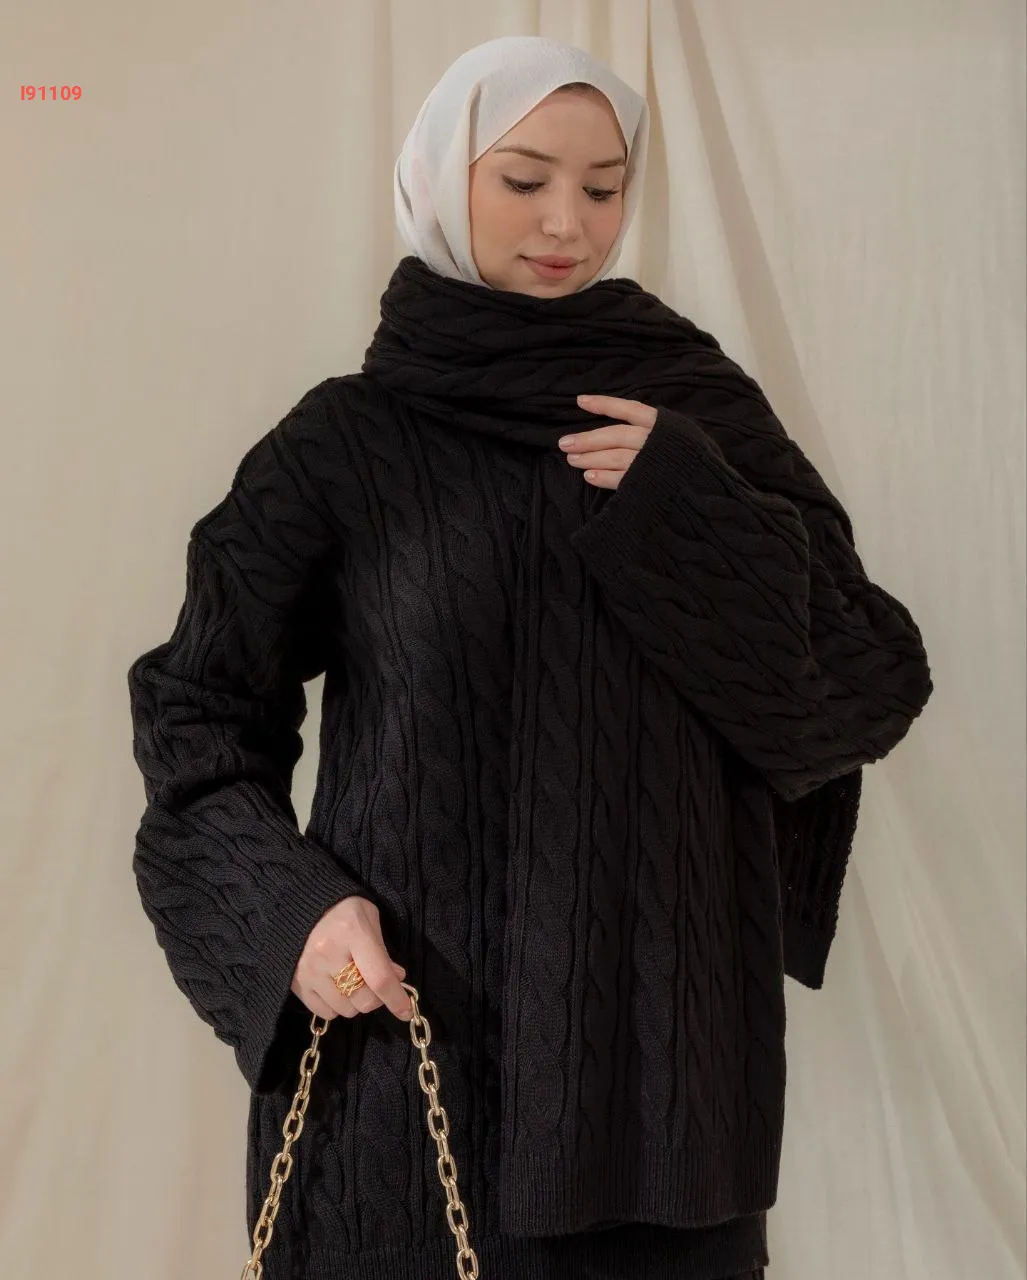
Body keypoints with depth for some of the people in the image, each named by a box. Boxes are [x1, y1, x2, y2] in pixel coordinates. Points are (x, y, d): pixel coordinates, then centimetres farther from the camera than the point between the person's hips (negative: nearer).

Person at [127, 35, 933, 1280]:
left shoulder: (701, 409, 4)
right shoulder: (345, 443, -1)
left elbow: (874, 691, 0)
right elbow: (198, 711, 1)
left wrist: (695, 515, -13)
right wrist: (289, 907, -15)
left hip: (665, 1023, 2)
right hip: (416, 1025, -2)